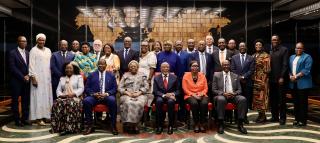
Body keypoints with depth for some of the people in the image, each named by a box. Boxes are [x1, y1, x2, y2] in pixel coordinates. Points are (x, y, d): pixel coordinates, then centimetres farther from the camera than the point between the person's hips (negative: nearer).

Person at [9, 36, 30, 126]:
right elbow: (12, 67, -9)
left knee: (26, 100, 6)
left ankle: (24, 118, 14)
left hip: (26, 80, 4)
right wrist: (22, 77, -12)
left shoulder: (28, 53, 12)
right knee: (15, 101, 4)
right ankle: (17, 120, 11)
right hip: (16, 81, -4)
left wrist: (28, 76, -5)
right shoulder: (13, 53, -3)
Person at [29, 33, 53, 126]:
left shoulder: (48, 50, 13)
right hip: (37, 77, -5)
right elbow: (31, 64, -8)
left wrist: (51, 76, 7)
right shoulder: (33, 50, -3)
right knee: (39, 96, -5)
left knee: (47, 96, 6)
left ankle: (46, 115, 13)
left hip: (47, 77, 5)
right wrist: (33, 77, -15)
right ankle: (39, 118, -2)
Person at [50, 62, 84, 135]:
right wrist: (61, 95, -7)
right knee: (57, 104, -30)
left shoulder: (79, 77, 13)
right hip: (63, 97, 4)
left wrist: (73, 94, -16)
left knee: (71, 104, -38)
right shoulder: (62, 78, 26)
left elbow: (81, 88, 0)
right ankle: (58, 127, -29)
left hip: (75, 97, -4)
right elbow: (58, 90, 16)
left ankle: (69, 128, -40)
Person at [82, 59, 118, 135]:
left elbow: (114, 89, 6)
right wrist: (93, 94, -12)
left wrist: (107, 94, -13)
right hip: (94, 96, 1)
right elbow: (86, 88, 9)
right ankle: (89, 126, -16)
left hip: (107, 96, -1)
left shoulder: (111, 75, 15)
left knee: (112, 100, -34)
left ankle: (113, 126, -21)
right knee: (86, 101, -30)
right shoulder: (92, 75, 16)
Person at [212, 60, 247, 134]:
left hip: (233, 96, 3)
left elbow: (239, 90, 13)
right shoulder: (216, 75, 9)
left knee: (243, 99, -28)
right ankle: (220, 124, -27)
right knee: (221, 100, -38)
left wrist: (234, 93, -11)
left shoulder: (235, 76, 17)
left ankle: (240, 124, -21)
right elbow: (214, 90, 3)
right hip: (221, 95, -2)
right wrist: (223, 93, -15)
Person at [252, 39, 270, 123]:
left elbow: (267, 69, -8)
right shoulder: (253, 56, 15)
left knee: (262, 96, -5)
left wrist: (263, 80, -15)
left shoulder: (266, 55, -2)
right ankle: (260, 115, 15)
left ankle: (263, 116, 3)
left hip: (262, 79, -6)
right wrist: (252, 78, 6)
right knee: (256, 97, 6)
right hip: (254, 79, 6)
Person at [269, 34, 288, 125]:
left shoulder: (284, 50, 0)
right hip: (271, 79, 5)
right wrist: (268, 76, 3)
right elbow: (269, 65, 12)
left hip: (280, 79, -5)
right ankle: (275, 116, 17)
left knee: (281, 99, 1)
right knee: (272, 99, 7)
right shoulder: (270, 52, 14)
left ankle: (282, 118, 10)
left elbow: (285, 65, -7)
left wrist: (282, 77, -13)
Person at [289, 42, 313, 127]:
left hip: (303, 83, -5)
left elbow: (307, 70, -11)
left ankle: (303, 120, 3)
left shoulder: (307, 57, 0)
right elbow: (289, 68, 15)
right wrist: (290, 76, -3)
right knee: (296, 102, 9)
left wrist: (296, 76, -15)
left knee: (303, 102, -3)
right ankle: (297, 119, 16)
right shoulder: (291, 57, 19)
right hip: (293, 83, 6)